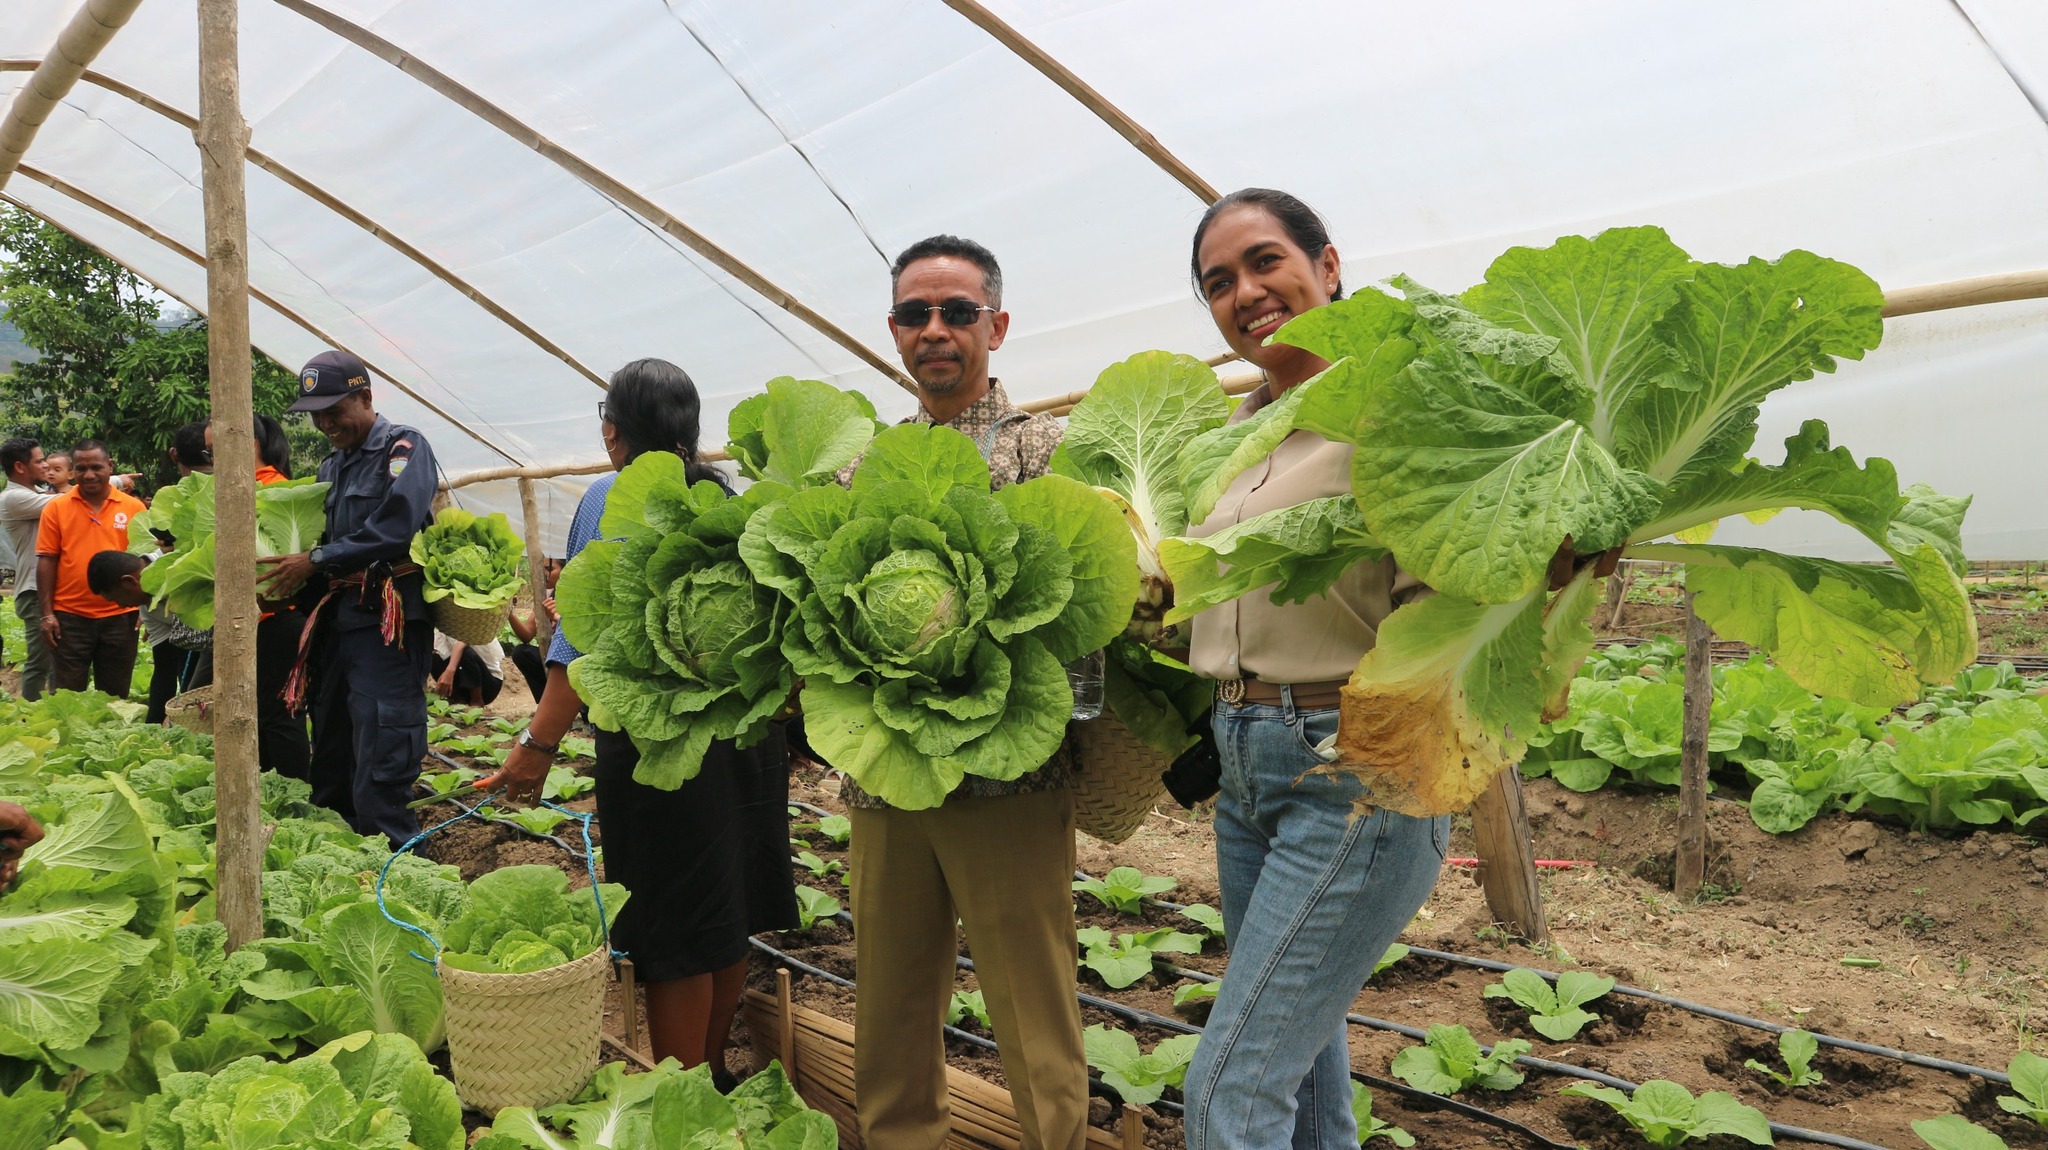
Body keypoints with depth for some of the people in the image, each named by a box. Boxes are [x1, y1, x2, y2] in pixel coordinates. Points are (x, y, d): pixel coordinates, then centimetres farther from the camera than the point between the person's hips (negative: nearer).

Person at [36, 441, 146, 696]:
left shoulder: (134, 507, 1)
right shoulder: (56, 508, 0)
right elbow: (47, 561, 1)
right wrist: (47, 614, -3)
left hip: (120, 616, 1)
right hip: (69, 616, 0)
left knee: (115, 696, 11)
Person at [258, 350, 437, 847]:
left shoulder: (402, 446, -5)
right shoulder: (331, 465, 21)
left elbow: (395, 529, -18)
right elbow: (325, 539, 24)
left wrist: (316, 561, -14)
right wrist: (293, 584, 6)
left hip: (386, 620, -9)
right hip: (336, 618, 9)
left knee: (380, 771, -9)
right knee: (330, 758, 14)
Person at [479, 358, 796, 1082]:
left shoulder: (613, 501, -8)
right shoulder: (723, 495, 11)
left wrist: (539, 744, -15)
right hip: (748, 719, 7)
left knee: (676, 936, 2)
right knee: (728, 915, 15)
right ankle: (714, 1074, 31)